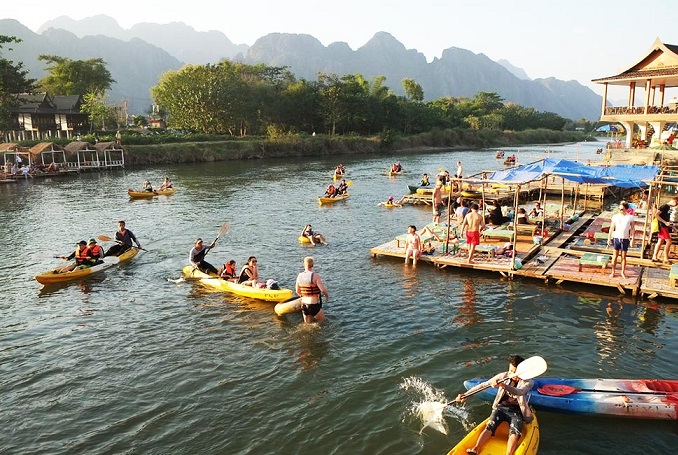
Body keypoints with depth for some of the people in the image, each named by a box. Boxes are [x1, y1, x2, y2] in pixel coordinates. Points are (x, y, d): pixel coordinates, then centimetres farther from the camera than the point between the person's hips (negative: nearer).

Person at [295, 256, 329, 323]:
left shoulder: (299, 276, 0)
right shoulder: (315, 276, -17)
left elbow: (298, 291, 10)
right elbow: (323, 290, -20)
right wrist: (327, 295, 0)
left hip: (304, 304, 5)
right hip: (314, 304, -5)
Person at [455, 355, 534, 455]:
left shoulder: (528, 382, -7)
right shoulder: (504, 376, 0)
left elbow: (519, 392, -30)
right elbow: (483, 385, 0)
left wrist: (502, 385, -47)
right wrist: (465, 395, -6)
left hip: (516, 412, -1)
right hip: (501, 407, 1)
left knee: (514, 432, -27)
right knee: (490, 426, -22)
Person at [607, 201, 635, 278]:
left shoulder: (630, 217, -2)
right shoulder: (615, 216, 0)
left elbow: (633, 229, 2)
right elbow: (612, 228, 5)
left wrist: (632, 239, -5)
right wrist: (609, 238, 4)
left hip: (625, 239, 0)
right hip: (616, 238, 0)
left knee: (623, 256, 7)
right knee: (615, 255, 5)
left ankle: (623, 272, 18)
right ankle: (613, 272, 13)